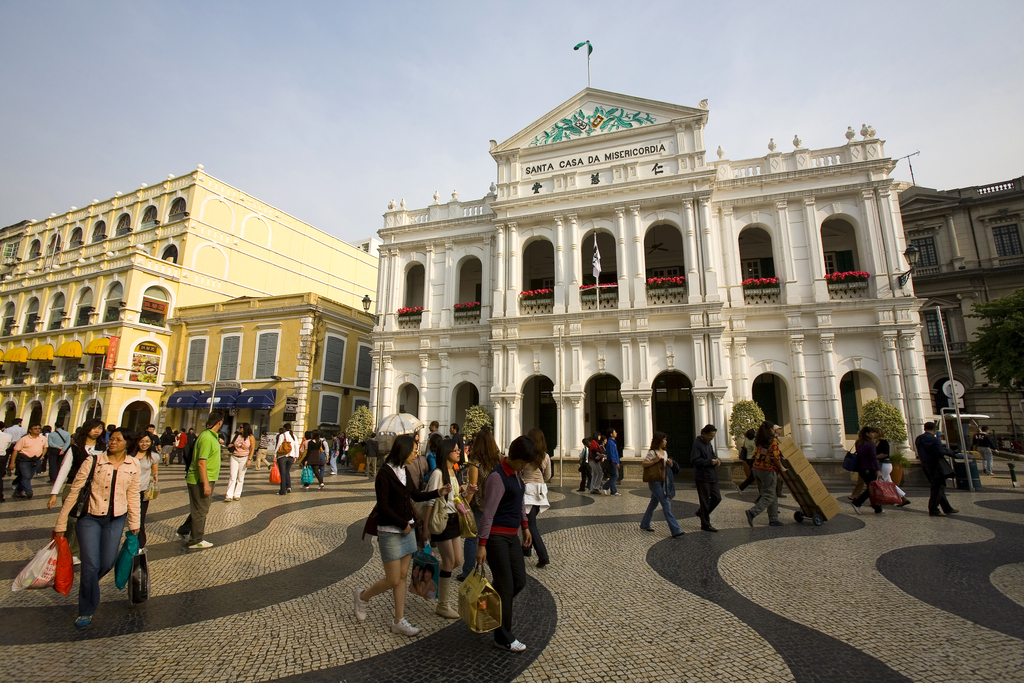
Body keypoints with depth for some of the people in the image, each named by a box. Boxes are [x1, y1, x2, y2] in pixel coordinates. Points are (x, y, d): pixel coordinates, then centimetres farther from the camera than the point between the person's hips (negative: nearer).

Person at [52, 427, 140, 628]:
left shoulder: (133, 465, -4)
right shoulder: (93, 461, -12)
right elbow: (74, 491, -6)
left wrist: (134, 523, 9)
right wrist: (60, 524, -5)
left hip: (116, 519, 2)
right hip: (90, 517, -2)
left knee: (107, 564, 8)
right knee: (91, 565, -3)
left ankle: (87, 584, 44)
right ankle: (86, 611, 20)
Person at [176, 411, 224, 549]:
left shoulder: (212, 436, 9)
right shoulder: (206, 438, -23)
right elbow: (201, 463, -26)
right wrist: (206, 484, -25)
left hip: (207, 479, 10)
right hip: (200, 481, -10)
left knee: (200, 510, 22)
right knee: (200, 511, 3)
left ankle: (184, 532, 37)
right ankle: (196, 541, 16)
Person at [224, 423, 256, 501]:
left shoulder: (251, 437, -4)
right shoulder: (237, 435, 7)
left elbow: (252, 449, -6)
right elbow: (232, 444, 24)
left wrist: (249, 459, -13)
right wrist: (231, 445, -1)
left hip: (244, 458, -3)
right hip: (234, 457, 3)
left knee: (240, 478, 4)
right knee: (232, 477, -2)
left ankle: (237, 495, 13)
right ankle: (229, 495, -1)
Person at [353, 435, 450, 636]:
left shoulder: (404, 471, 5)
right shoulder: (385, 474, -17)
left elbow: (416, 495, 13)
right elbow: (383, 507, -18)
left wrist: (438, 493, 2)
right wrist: (403, 524, -13)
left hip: (407, 529, 7)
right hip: (390, 532, -7)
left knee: (402, 576, 11)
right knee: (393, 580, 1)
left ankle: (399, 621, 23)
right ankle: (363, 596, 28)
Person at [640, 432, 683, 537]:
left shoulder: (665, 452, 13)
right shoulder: (652, 452, -12)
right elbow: (643, 463, -15)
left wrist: (669, 464, 0)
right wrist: (654, 461, -23)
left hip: (661, 481, 9)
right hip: (654, 481, -9)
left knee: (654, 503, 15)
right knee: (666, 504, -12)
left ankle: (644, 525, 28)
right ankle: (675, 530, -12)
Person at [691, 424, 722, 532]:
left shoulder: (708, 443, 15)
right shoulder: (697, 444, -14)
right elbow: (694, 460, -22)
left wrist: (715, 460, 5)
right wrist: (709, 462, -20)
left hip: (712, 476, 9)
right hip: (702, 477, -9)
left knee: (717, 498, 11)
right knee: (705, 501, 0)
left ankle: (701, 512, 30)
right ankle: (705, 525, 13)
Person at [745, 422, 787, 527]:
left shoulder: (758, 441, 9)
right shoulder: (773, 441, -12)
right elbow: (776, 458, -16)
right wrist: (781, 468, -1)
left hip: (756, 469, 7)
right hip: (767, 470, -7)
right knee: (769, 496, 0)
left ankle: (773, 519, 18)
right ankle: (752, 512, -15)